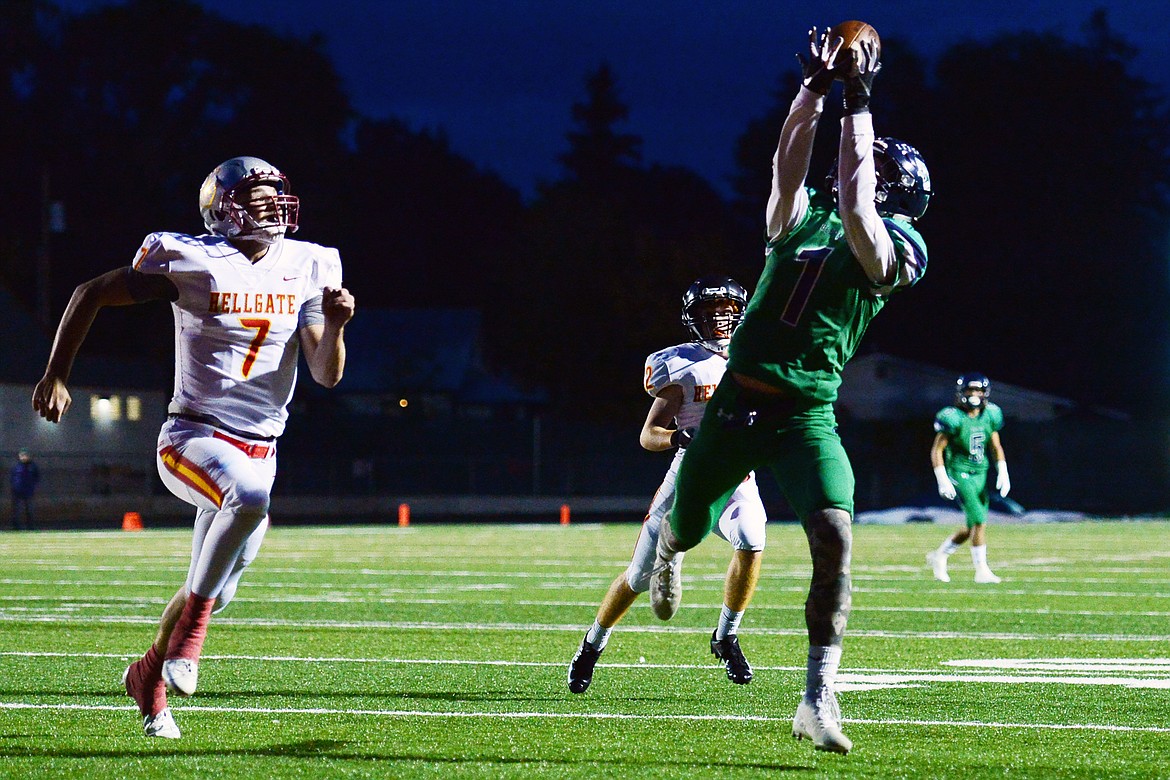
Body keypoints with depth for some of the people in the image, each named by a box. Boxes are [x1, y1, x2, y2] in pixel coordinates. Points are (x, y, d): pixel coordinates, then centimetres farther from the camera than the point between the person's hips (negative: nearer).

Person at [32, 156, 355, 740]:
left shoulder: (305, 269, 4)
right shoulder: (191, 262, -10)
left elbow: (326, 374, 4)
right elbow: (92, 295, -1)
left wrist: (335, 325, -16)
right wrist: (55, 375, -3)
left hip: (257, 447, 5)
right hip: (194, 436, -5)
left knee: (214, 591, 7)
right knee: (250, 496, -36)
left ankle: (148, 676, 33)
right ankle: (189, 630, -21)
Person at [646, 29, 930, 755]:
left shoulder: (890, 250, -1)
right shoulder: (802, 221, 11)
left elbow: (854, 208, -19)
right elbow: (789, 169, -8)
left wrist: (859, 103, -15)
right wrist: (816, 86, -14)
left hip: (807, 414, -4)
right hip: (736, 402, 4)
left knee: (834, 535, -25)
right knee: (688, 526, 19)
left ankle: (819, 696, -22)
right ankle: (669, 549, 61)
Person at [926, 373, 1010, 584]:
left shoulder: (990, 416, 3)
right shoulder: (954, 418, -14)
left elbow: (996, 447, 14)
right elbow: (936, 450, -10)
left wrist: (1003, 473, 3)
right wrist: (943, 481, -16)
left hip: (981, 475, 7)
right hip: (960, 474, -6)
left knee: (972, 528, 8)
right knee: (978, 521, -15)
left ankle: (939, 555, 28)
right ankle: (981, 570, -8)